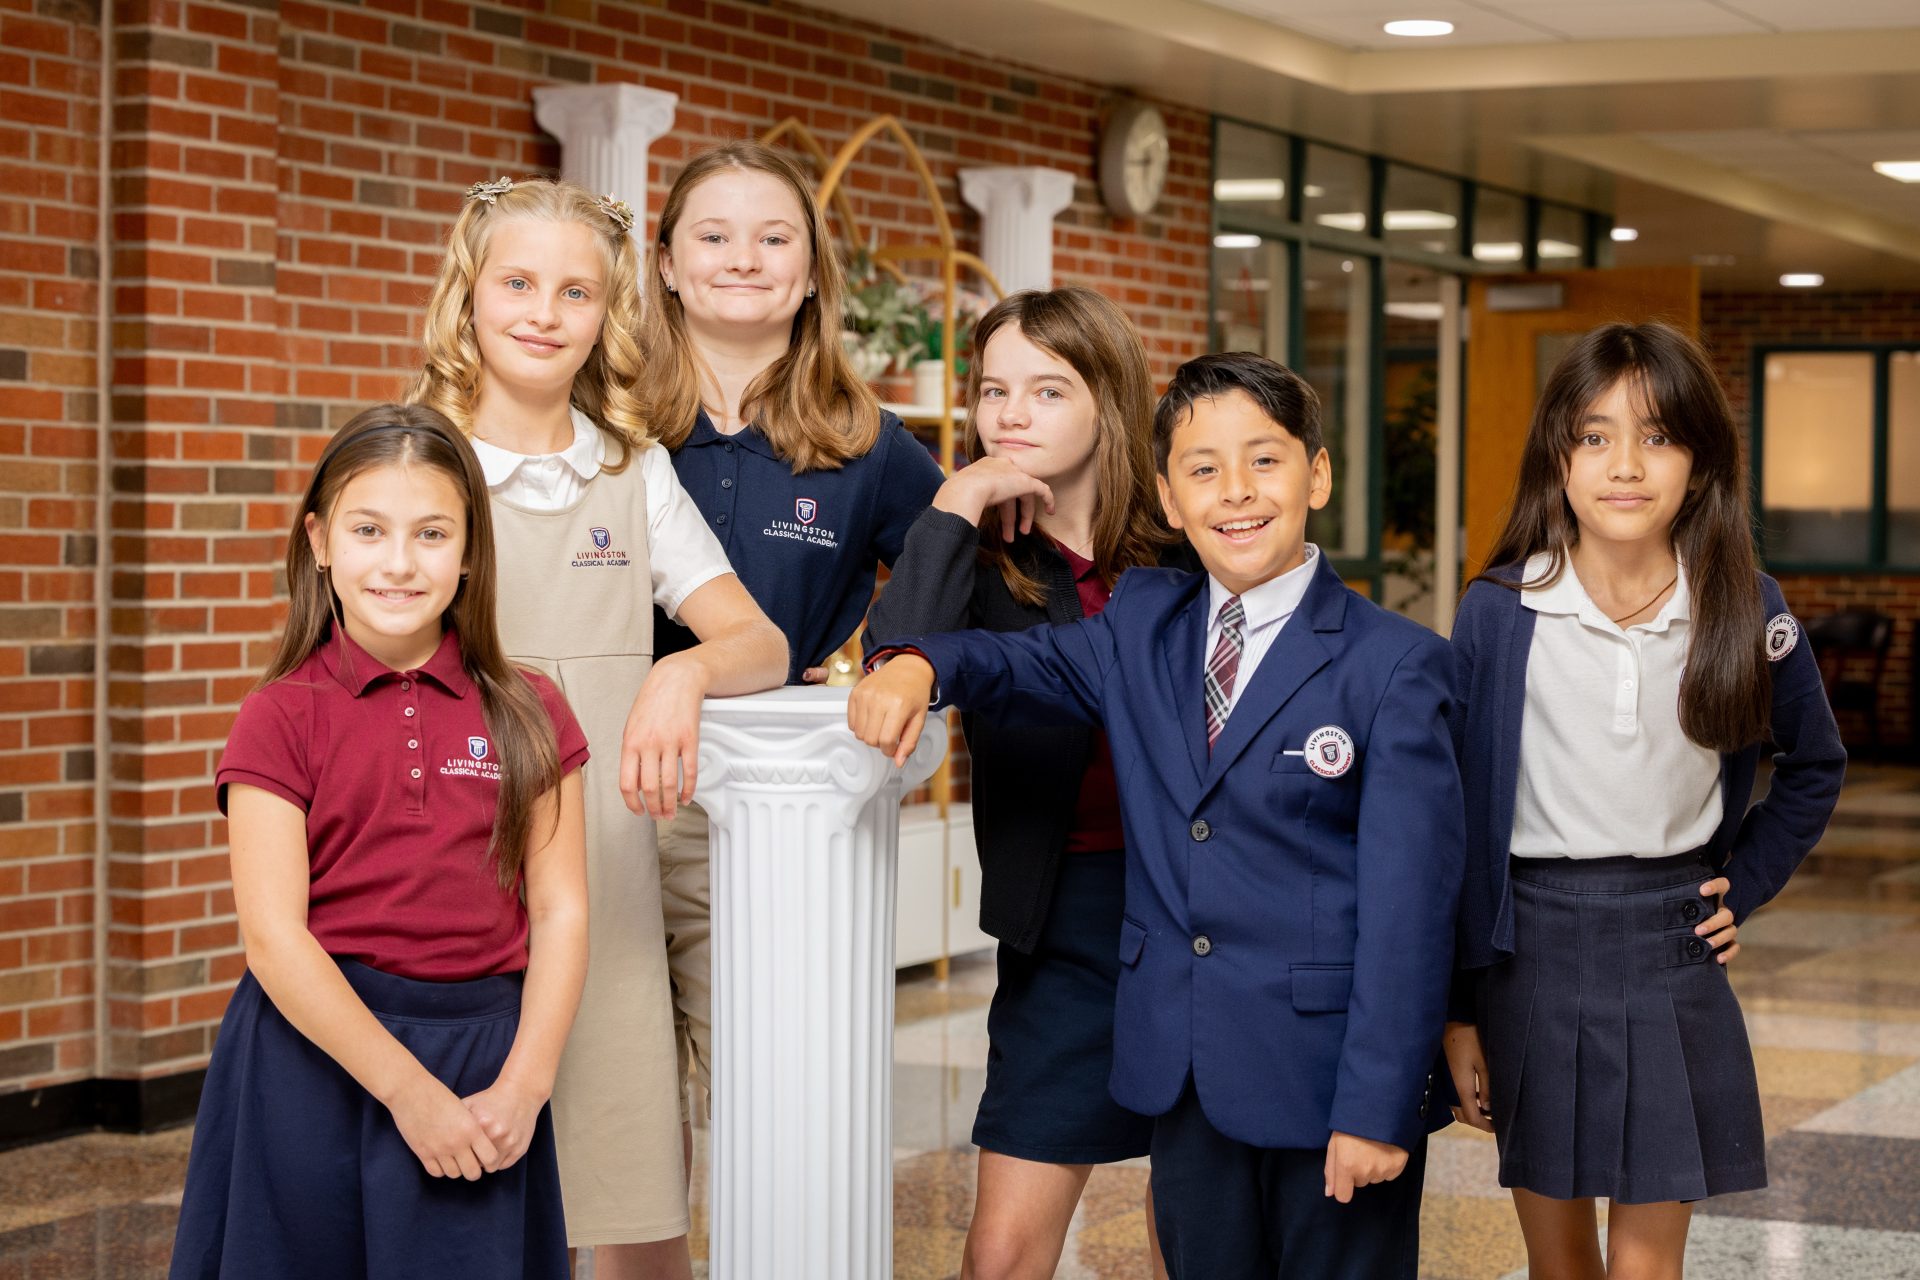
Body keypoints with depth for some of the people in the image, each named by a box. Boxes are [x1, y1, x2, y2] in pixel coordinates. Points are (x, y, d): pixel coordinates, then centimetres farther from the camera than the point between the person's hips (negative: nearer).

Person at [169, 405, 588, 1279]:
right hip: (318, 1051, -2)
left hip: (483, 1058, 2)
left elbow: (559, 912, 3)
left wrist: (522, 1087, -9)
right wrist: (408, 1089, -13)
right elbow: (273, 934, -9)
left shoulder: (527, 714, 5)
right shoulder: (283, 716, -2)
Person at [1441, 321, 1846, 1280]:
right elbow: (1460, 822, -3)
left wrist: (1743, 886, 4)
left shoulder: (1747, 613, -3)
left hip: (1672, 954, 1)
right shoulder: (1498, 614, -7)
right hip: (1531, 953, 0)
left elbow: (1815, 768, 16)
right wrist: (1457, 1010, -3)